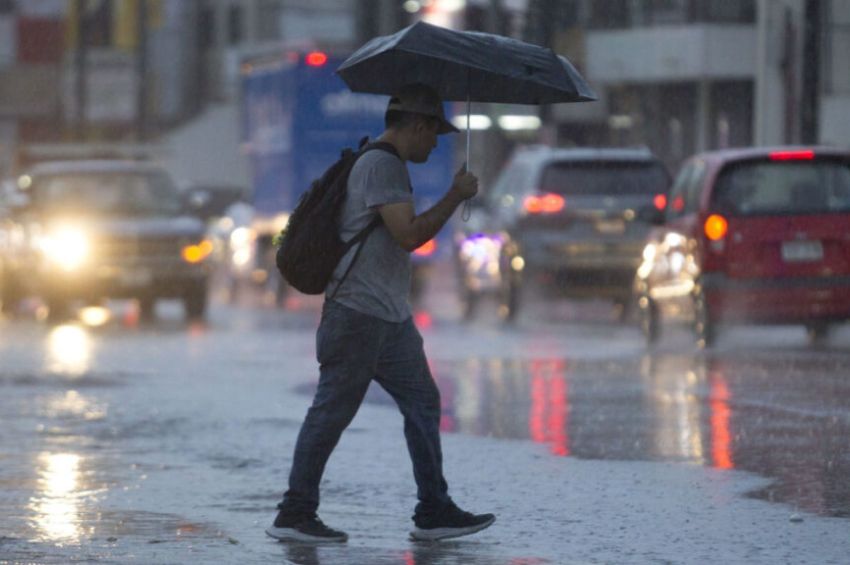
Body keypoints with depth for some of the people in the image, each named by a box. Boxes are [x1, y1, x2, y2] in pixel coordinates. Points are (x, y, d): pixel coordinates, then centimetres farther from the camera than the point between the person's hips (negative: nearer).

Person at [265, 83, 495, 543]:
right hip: (358, 314, -11)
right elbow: (409, 234, -22)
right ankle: (294, 515, -1)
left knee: (423, 404, 9)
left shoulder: (388, 165, 20)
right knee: (331, 413, -6)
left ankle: (433, 512, 11)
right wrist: (456, 196, -14)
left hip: (391, 317, 11)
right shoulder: (382, 165, -14)